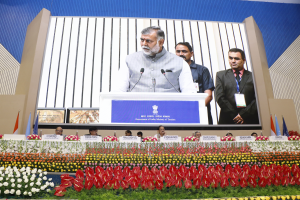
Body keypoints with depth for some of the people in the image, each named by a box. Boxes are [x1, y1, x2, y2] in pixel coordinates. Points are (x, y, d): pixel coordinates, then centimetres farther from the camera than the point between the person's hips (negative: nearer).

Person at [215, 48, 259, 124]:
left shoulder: (253, 76, 10)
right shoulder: (221, 75, 11)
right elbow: (220, 98, 1)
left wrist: (243, 114, -9)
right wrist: (234, 115, -6)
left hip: (250, 120, 0)